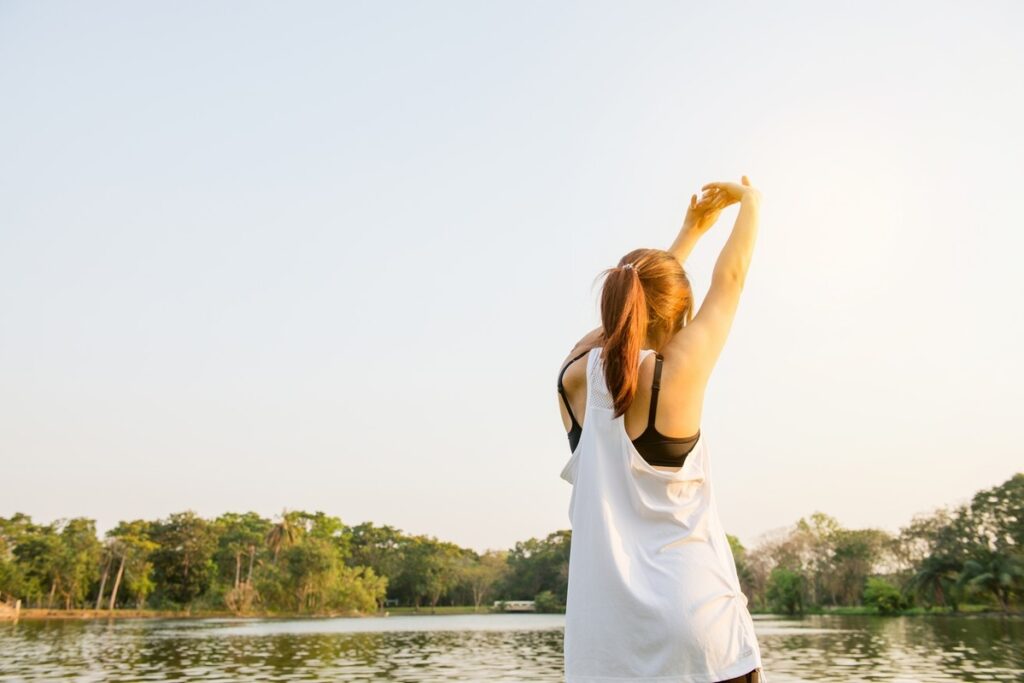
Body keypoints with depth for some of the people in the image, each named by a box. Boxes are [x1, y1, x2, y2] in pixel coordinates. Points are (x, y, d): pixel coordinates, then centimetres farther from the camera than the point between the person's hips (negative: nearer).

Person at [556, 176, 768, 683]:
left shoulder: (574, 378, 0)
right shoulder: (676, 373, -11)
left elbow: (639, 302, 17)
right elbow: (729, 280, 5)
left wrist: (689, 232, 29)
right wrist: (751, 203, 23)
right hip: (693, 624, -4)